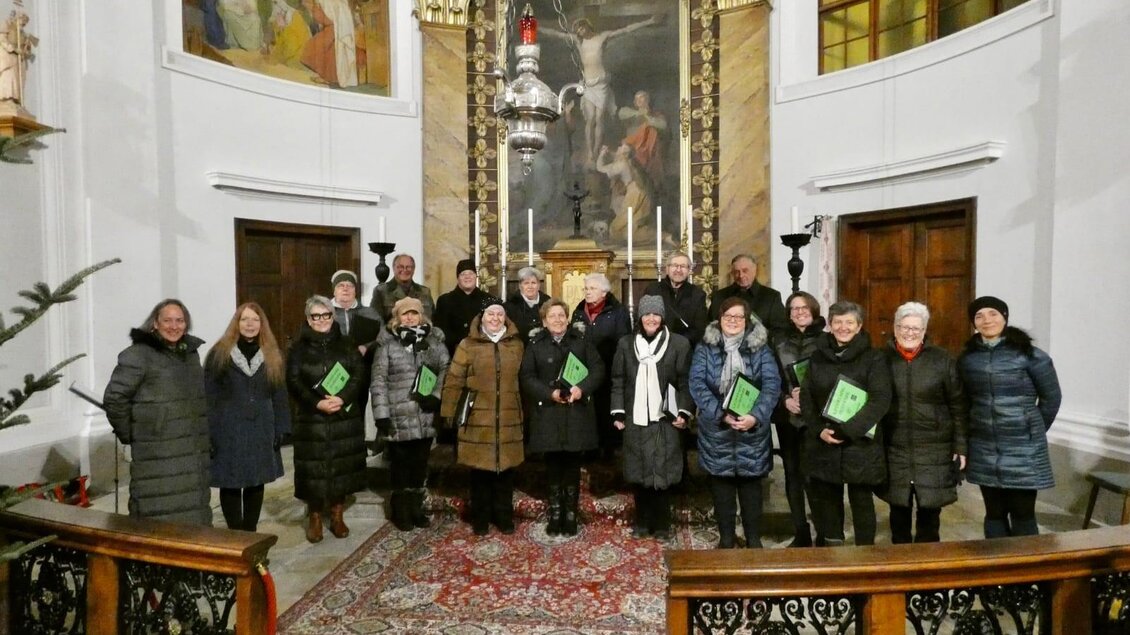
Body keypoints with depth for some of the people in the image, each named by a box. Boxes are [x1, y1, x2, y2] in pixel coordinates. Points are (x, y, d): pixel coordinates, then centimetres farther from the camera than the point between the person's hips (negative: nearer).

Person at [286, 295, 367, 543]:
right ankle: (314, 518, 17)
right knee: (314, 467, 1)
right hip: (312, 419, -1)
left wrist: (342, 398, -18)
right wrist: (317, 403, -19)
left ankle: (337, 516, 21)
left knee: (342, 465, 6)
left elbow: (359, 374, -3)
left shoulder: (346, 344, 6)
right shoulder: (299, 347, 3)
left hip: (345, 417, 2)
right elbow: (293, 382, -5)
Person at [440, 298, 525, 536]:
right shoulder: (468, 345, -1)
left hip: (508, 419, 2)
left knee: (505, 470, 10)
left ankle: (504, 516, 25)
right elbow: (453, 381, -2)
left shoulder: (516, 344, 8)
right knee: (480, 470, 7)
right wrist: (448, 413, -6)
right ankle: (480, 518, 23)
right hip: (478, 419, -2)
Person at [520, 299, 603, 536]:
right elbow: (527, 377, -1)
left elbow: (598, 368, 0)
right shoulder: (535, 344, 3)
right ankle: (554, 514, 18)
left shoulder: (581, 340, 5)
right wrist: (550, 393, -15)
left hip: (577, 412, 1)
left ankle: (571, 515, 18)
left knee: (572, 464, 6)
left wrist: (582, 387, -17)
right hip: (548, 413, 0)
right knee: (553, 463, 6)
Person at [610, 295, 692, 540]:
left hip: (665, 420, -2)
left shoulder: (679, 343, 1)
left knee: (662, 474, 0)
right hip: (635, 420, 2)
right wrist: (618, 413, 0)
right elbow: (618, 381, 7)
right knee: (638, 474, 8)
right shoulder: (626, 343, 8)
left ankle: (662, 525, 15)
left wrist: (684, 412, -9)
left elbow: (685, 382, 0)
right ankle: (642, 523, 23)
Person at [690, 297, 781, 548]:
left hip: (752, 428, 0)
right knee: (721, 483, 10)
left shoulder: (760, 347, 1)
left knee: (751, 483, 9)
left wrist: (755, 416, -22)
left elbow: (772, 384, -8)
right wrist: (720, 413, -20)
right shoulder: (706, 346, 0)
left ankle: (753, 538, 25)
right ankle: (726, 537, 25)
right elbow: (697, 384, -9)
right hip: (716, 429, 0)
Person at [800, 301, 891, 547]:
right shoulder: (818, 357, 9)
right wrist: (819, 430, -9)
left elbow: (880, 400, -13)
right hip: (822, 444, 3)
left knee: (862, 503, 8)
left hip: (861, 445, -3)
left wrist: (846, 429, -20)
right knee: (825, 503, 11)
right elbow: (806, 397, 6)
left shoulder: (874, 358, -2)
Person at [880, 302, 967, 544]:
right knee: (899, 509, 12)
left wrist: (960, 446, -3)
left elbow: (958, 405, 0)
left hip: (934, 451, -1)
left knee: (930, 510, 8)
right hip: (894, 451, 1)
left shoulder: (942, 360, -2)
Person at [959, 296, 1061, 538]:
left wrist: (1033, 431, 6)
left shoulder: (1029, 355, -7)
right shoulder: (967, 358, 3)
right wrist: (983, 426, 11)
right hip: (984, 452, 3)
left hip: (1023, 450, -3)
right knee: (994, 514, 13)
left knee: (1023, 515, 4)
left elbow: (1051, 397, 1)